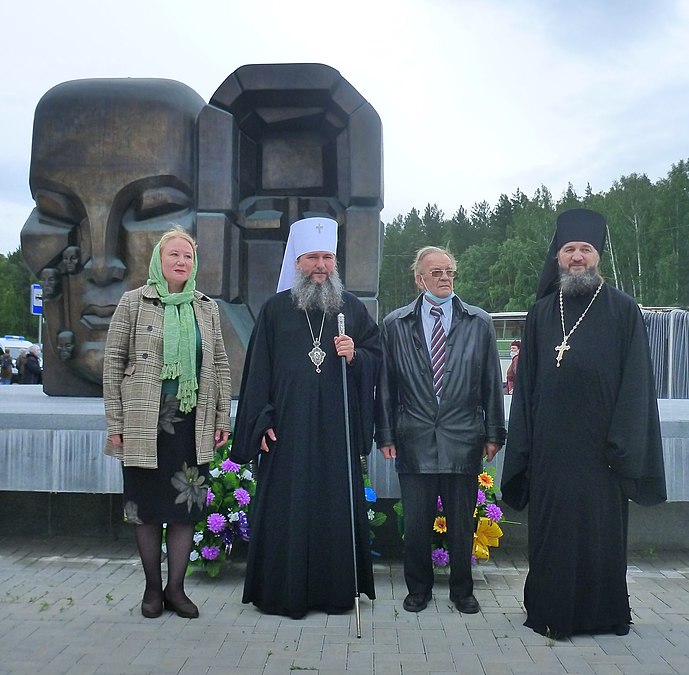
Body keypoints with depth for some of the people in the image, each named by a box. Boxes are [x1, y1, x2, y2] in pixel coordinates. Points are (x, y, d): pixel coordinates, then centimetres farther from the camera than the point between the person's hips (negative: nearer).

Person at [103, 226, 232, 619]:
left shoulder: (207, 308, 10)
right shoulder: (134, 302, 1)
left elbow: (220, 366, 11)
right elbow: (113, 362, -1)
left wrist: (223, 419, 6)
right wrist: (115, 423, -5)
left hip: (193, 423, 2)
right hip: (145, 423, -2)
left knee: (187, 506, 4)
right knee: (148, 506, 6)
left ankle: (175, 587, 17)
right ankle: (153, 587, 21)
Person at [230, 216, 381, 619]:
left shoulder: (353, 308, 9)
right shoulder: (275, 309, 6)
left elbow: (378, 358, 10)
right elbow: (258, 368, 3)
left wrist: (355, 356, -11)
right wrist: (262, 422, -3)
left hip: (337, 429, 1)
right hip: (287, 430, -1)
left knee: (337, 506, 5)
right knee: (287, 507, 2)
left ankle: (337, 589, 18)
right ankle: (283, 592, 15)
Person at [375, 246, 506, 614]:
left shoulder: (479, 323, 5)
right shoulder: (395, 324, 4)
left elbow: (492, 383, 6)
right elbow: (386, 385, 5)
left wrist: (494, 433, 4)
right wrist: (386, 434, 2)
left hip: (463, 441, 1)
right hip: (414, 442, 0)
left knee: (462, 523, 11)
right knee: (415, 524, 6)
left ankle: (462, 590, 30)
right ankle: (419, 588, 28)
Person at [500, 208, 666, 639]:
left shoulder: (623, 311, 0)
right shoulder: (541, 314, 9)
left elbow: (635, 385, -3)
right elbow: (526, 384, 8)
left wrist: (622, 447, -10)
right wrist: (523, 447, 2)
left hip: (599, 447, -2)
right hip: (550, 448, 2)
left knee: (601, 532, 6)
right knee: (551, 532, 7)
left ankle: (604, 613, 24)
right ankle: (551, 612, 22)